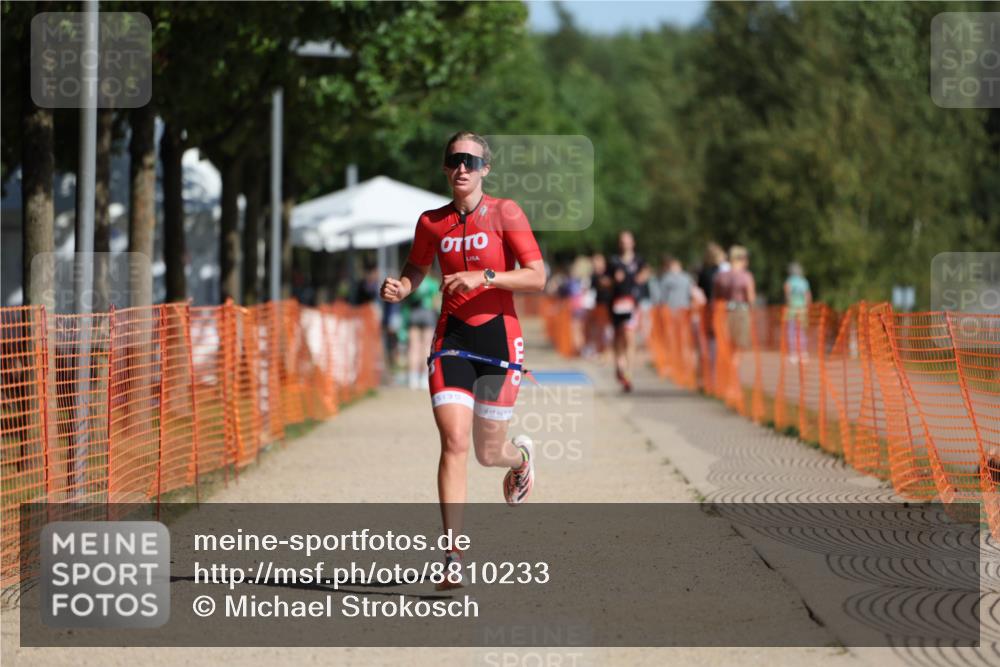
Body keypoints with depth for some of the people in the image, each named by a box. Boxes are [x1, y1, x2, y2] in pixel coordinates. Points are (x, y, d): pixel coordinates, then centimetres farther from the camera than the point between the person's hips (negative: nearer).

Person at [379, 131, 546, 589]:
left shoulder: (505, 213, -4)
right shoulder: (431, 222, 6)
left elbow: (537, 277, -9)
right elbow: (418, 267, 23)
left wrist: (485, 276, -21)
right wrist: (401, 287, 0)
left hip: (498, 336, -2)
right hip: (452, 338, 2)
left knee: (488, 452, 7)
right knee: (454, 442, -15)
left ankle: (520, 455, 48)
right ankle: (453, 557, -15)